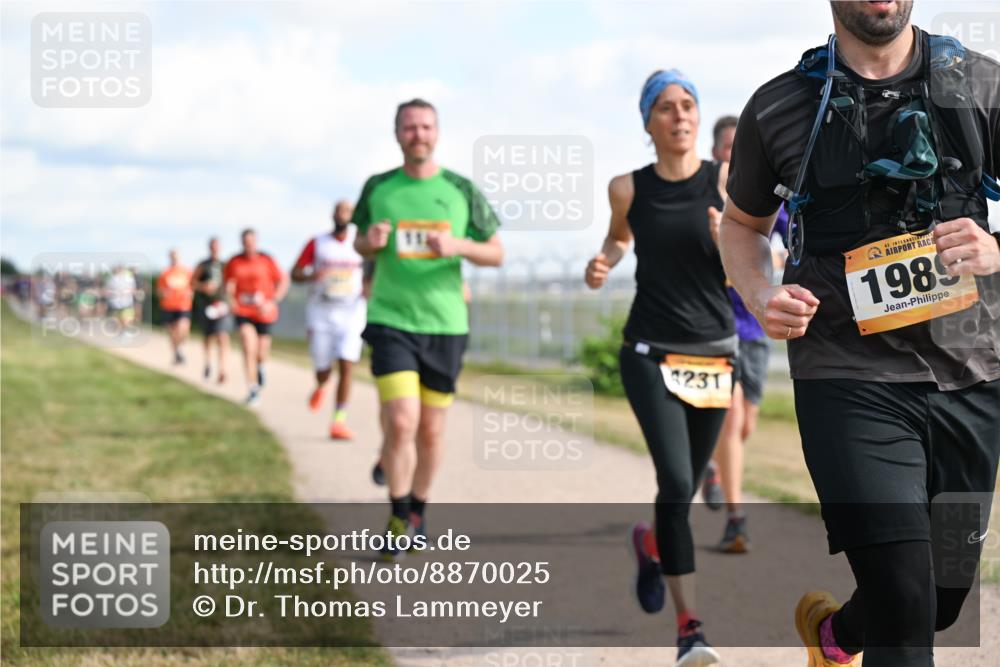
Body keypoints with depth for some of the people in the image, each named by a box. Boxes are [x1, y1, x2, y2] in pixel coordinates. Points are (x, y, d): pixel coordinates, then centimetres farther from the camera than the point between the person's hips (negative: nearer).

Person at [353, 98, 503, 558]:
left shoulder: (462, 191, 1)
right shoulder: (378, 188, 2)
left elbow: (496, 254, 6)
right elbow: (362, 244, 17)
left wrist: (458, 246, -14)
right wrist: (371, 243, -8)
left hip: (445, 325, 1)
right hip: (391, 321, -1)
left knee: (431, 429, 9)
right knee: (401, 421, -14)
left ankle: (418, 512, 30)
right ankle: (398, 519, 2)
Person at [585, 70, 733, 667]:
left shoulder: (726, 182, -2)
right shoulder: (629, 188, 0)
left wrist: (727, 242, -22)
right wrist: (602, 263, 1)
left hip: (714, 353, 2)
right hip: (651, 353, -1)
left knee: (685, 488, 12)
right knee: (676, 483, -18)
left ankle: (650, 545, 48)